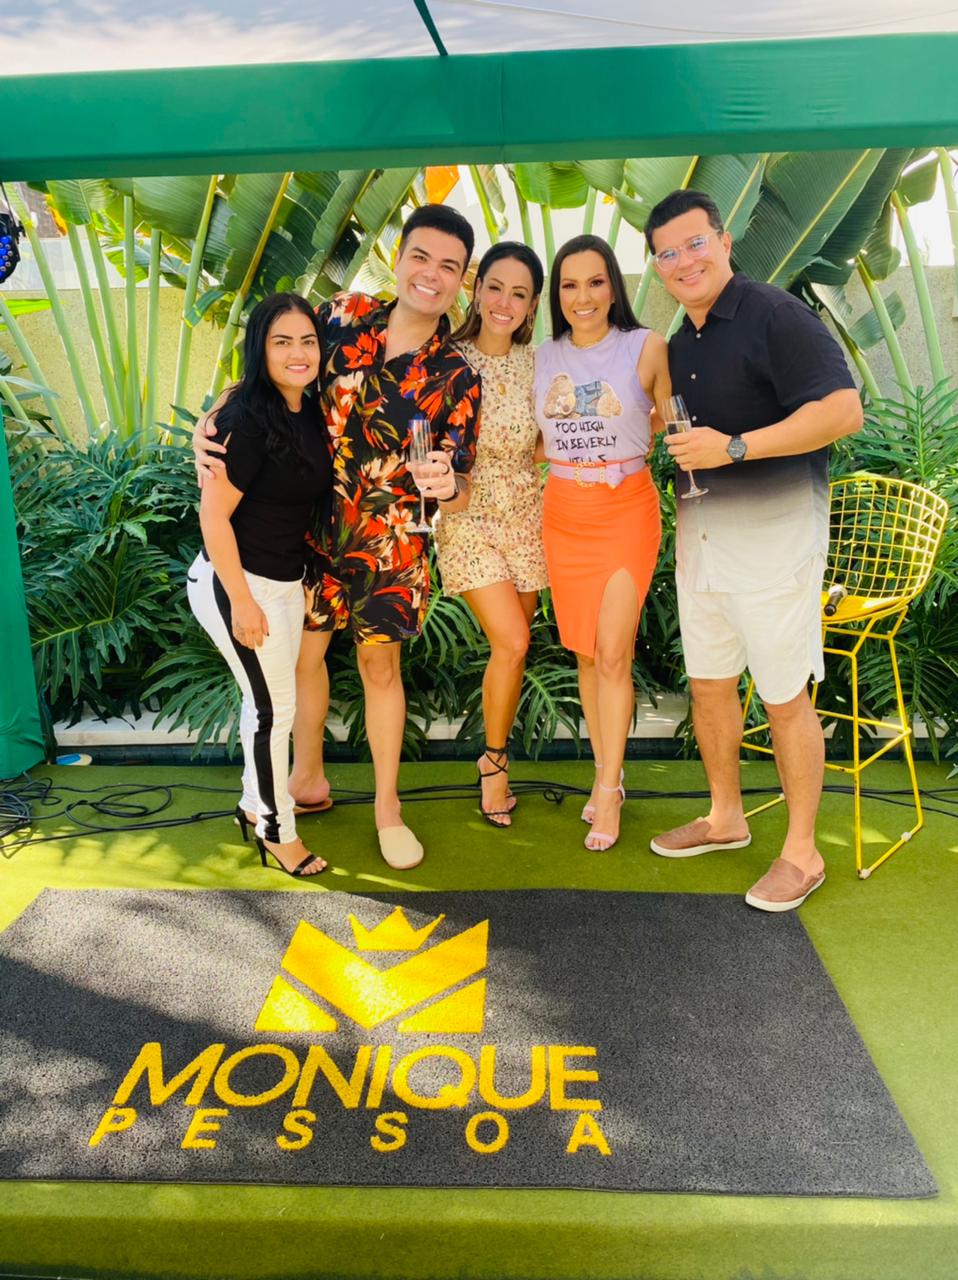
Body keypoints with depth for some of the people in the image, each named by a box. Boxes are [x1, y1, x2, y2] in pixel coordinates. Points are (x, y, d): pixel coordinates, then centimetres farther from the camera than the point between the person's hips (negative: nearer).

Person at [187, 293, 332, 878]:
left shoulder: (310, 413, 4)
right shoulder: (247, 419, -21)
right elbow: (213, 513, -21)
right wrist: (242, 601, -20)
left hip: (287, 580, 8)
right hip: (237, 583, -8)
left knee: (269, 700, 19)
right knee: (275, 706, 2)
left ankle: (256, 803, 39)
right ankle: (278, 830, 22)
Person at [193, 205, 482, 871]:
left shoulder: (457, 379, -9)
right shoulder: (343, 316, -5)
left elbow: (460, 494, -8)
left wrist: (447, 486, -32)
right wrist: (212, 418, -10)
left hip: (390, 544, -2)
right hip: (311, 528, 2)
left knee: (381, 667, 8)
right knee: (303, 652, 12)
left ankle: (387, 807, 26)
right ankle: (308, 776, 37)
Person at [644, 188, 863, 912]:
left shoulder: (775, 316, -11)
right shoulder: (681, 343, 14)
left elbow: (844, 410, -20)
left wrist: (734, 447, -24)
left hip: (773, 528, -8)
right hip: (699, 533, 8)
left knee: (785, 697, 0)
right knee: (709, 683, 14)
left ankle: (802, 852, 15)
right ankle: (726, 818, 32)